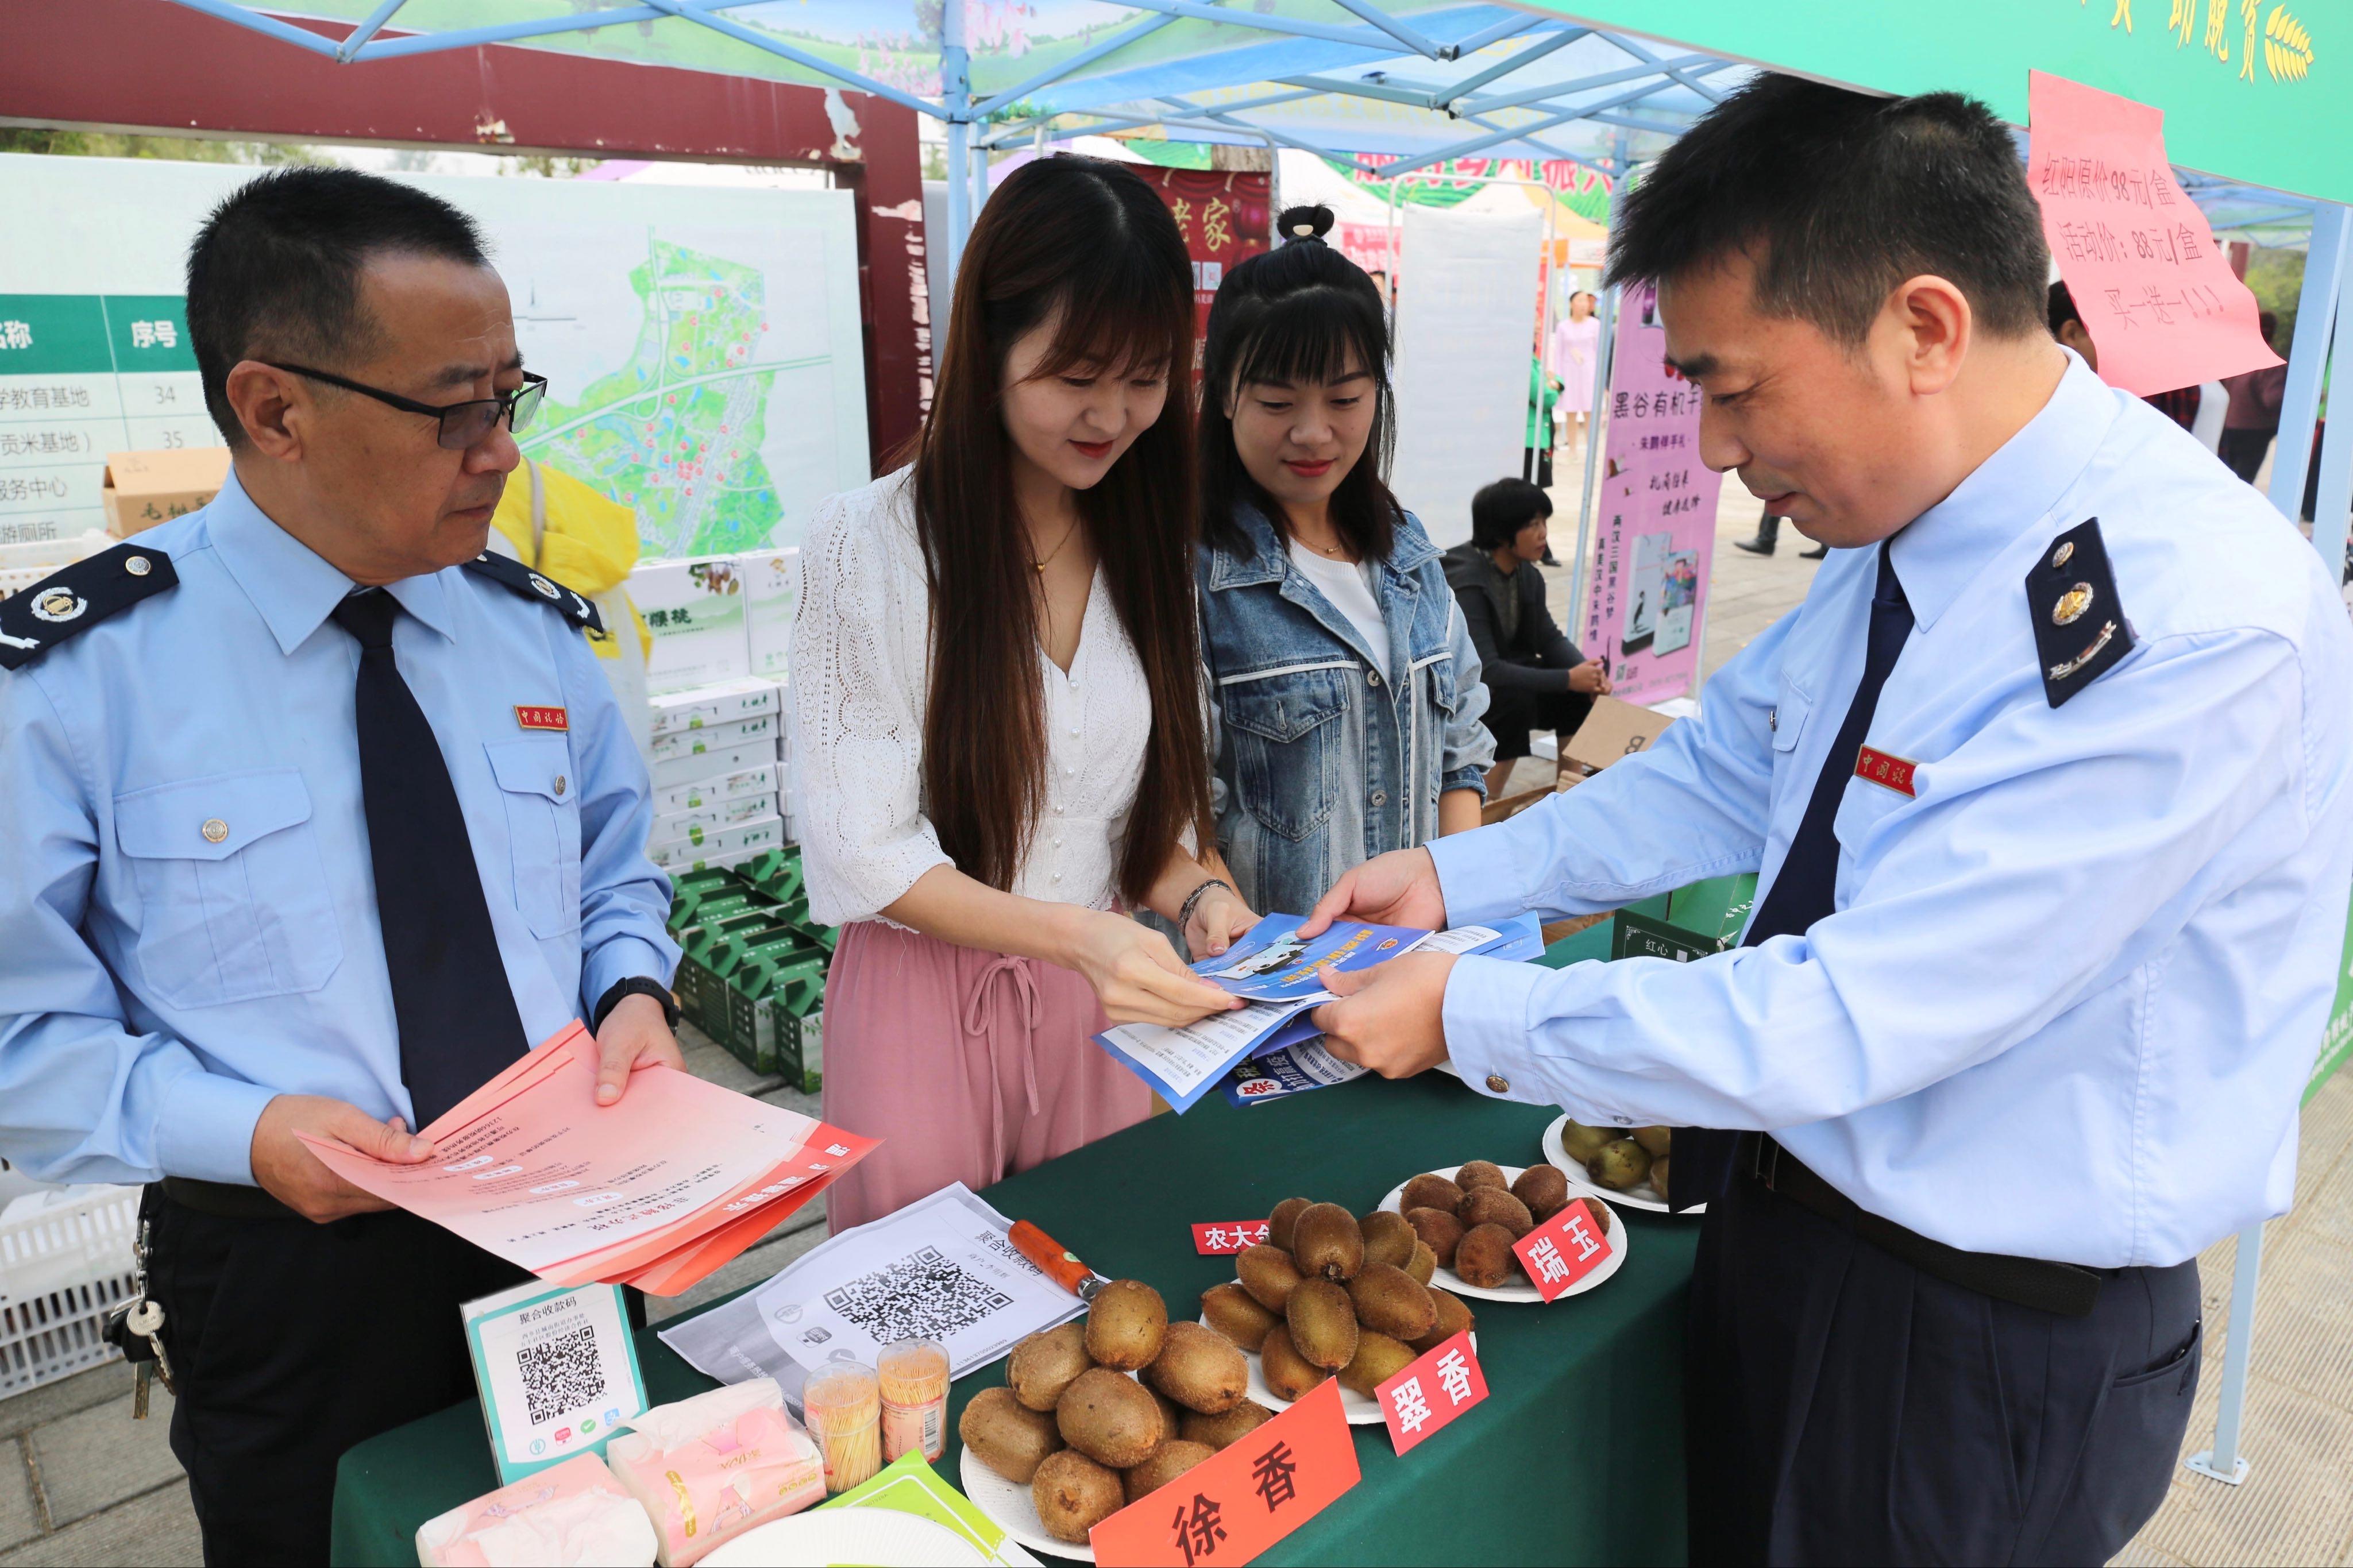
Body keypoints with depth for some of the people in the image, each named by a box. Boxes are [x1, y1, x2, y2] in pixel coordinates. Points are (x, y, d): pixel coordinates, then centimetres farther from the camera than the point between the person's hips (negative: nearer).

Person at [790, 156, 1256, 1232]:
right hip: (924, 994, -4)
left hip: (1100, 1004, 4)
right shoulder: (869, 544, -14)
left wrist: (1191, 894, -12)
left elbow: (1151, 804, 9)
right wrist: (1077, 933, -28)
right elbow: (863, 850, -15)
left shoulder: (1149, 547, 2)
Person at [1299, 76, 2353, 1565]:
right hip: (1788, 1214, 7)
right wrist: (1453, 876, 1)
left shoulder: (2198, 625, -30)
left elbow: (1852, 1020, -30)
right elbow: (1727, 770, 9)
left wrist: (1471, 1017, -21)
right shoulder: (1905, 537, -4)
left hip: (1989, 1345, -7)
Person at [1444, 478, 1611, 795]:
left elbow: (1550, 638, 3)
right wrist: (1567, 679, -31)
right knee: (1515, 698, -33)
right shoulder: (1465, 582, -27)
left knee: (1582, 689, -8)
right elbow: (1484, 669, -33)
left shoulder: (1528, 574, -1)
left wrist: (1586, 670, -19)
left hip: (1500, 680, 8)